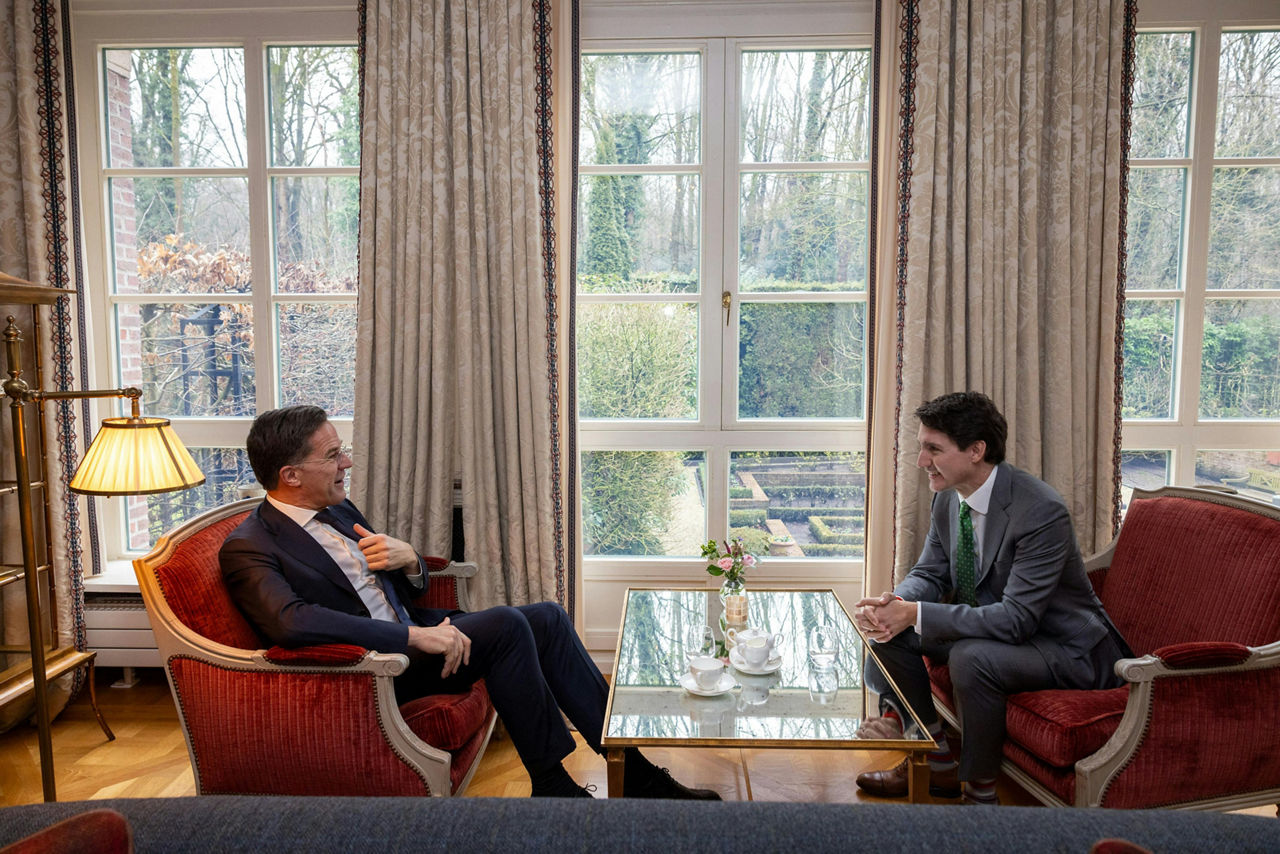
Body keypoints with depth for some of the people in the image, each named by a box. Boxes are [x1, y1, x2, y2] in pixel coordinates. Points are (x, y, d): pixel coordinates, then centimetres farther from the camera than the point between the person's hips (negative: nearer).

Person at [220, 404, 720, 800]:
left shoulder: (336, 509, 13)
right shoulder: (249, 547, -12)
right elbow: (290, 622, -32)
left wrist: (409, 558, -7)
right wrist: (414, 636, -32)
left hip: (411, 634, 8)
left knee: (546, 618, -7)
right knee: (505, 626, -27)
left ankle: (635, 772, -2)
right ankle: (552, 785, -12)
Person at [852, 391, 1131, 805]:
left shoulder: (1041, 510, -29)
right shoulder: (948, 496, -5)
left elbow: (1017, 618, -31)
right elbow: (928, 574, 3)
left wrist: (916, 614, -33)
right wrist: (894, 604, -21)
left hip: (1065, 648, -8)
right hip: (993, 628, 8)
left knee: (971, 657, -35)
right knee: (890, 627, -6)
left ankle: (979, 789, -8)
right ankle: (936, 760, 8)